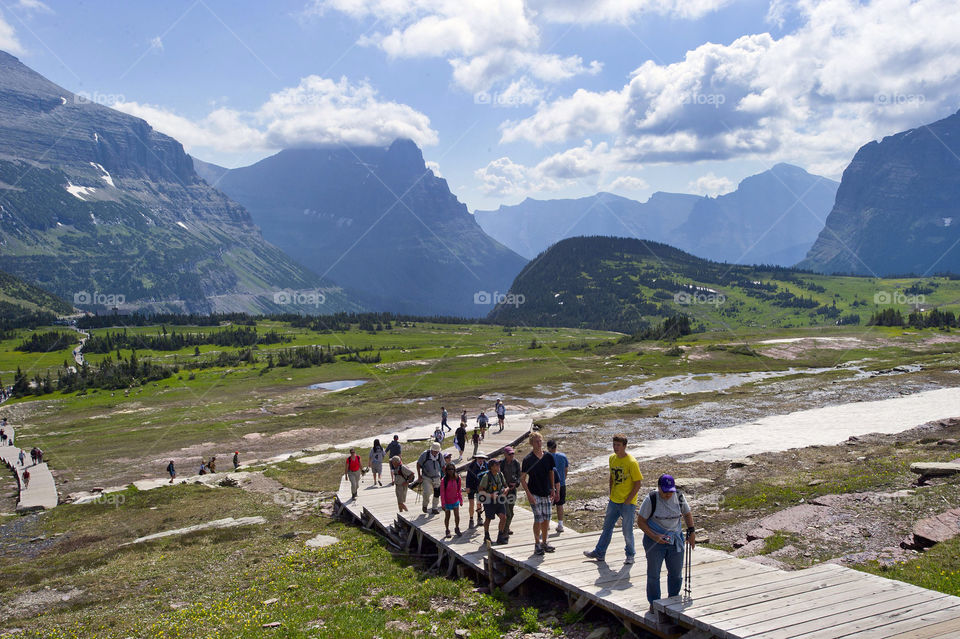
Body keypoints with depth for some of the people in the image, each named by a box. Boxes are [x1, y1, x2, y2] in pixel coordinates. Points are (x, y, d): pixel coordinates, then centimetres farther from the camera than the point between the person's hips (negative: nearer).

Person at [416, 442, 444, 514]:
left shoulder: (440, 455, -5)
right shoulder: (425, 454, -14)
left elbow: (442, 466, 10)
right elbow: (418, 464, -3)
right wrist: (419, 475, -4)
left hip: (436, 478, 3)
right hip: (426, 477, -3)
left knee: (437, 493, 2)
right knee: (426, 493, -14)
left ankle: (435, 508, 18)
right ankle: (425, 505, 14)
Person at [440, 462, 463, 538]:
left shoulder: (457, 478, -7)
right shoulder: (444, 480, -16)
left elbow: (459, 490, 4)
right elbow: (442, 492, -12)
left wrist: (461, 500, 5)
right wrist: (443, 504, -12)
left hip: (455, 501, 2)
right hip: (447, 502, -2)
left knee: (457, 516, 0)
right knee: (447, 517, 11)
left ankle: (457, 529, 22)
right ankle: (447, 531, 28)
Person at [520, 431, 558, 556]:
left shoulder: (548, 456, 2)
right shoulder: (528, 459, -11)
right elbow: (522, 479, -7)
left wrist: (553, 490, 11)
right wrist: (528, 494, -14)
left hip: (546, 494, 4)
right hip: (534, 494, -4)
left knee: (546, 519, 7)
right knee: (538, 519, -8)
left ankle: (544, 542, 22)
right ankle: (537, 544, 6)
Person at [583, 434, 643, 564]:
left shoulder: (631, 462, -17)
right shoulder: (612, 458, 3)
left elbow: (638, 484, -14)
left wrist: (627, 501, -14)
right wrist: (611, 496, 10)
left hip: (628, 503, -6)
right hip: (613, 501, 6)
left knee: (627, 531, 4)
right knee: (607, 527, 13)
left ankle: (630, 554, 24)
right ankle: (599, 553, 24)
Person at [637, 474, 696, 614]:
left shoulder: (679, 497, -4)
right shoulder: (651, 499, -17)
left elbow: (687, 514, 14)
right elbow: (640, 521, -12)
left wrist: (691, 532, 3)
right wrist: (654, 537, -21)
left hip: (675, 541, 4)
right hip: (654, 541, -4)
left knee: (676, 573, 11)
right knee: (653, 574, 5)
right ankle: (654, 603, 22)